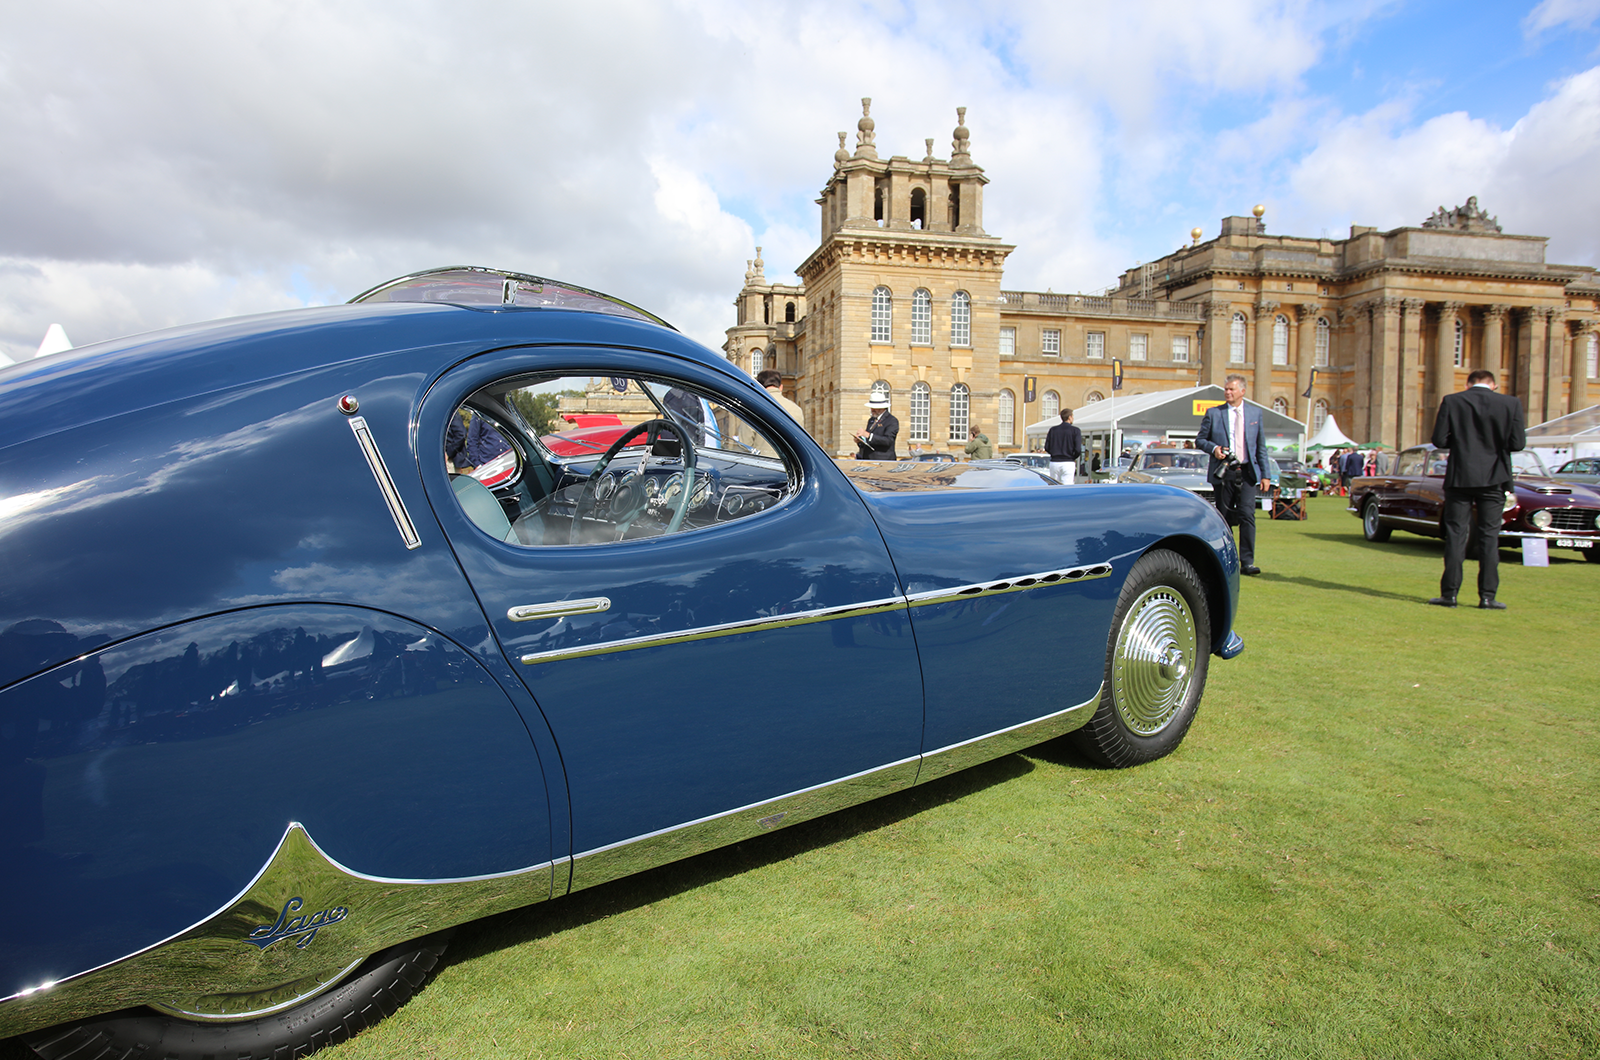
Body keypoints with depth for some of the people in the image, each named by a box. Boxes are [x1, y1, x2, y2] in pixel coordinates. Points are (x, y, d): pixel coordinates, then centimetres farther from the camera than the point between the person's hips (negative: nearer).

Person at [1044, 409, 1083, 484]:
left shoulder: (1052, 430, 6)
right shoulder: (1075, 430, -3)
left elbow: (1046, 448, 4)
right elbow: (1078, 450, -10)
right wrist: (1073, 458, 9)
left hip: (1054, 463, 3)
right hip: (1068, 463, -3)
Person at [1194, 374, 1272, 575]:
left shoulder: (1255, 413, 10)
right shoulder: (1213, 413, 4)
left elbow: (1261, 446, 12)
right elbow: (1200, 439, 8)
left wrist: (1265, 474, 8)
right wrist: (1213, 448, -13)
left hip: (1247, 473, 1)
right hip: (1223, 473, 0)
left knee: (1247, 515, -12)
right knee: (1225, 518, 5)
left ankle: (1247, 562, -10)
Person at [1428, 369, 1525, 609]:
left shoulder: (1451, 401, -4)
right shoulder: (1511, 404, -1)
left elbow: (1439, 440, -6)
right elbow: (1517, 443, -4)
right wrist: (1496, 441, 17)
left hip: (1460, 477, -1)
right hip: (1494, 478, 1)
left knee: (1455, 535, 4)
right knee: (1489, 536, 5)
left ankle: (1449, 593, 3)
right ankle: (1487, 596, 6)